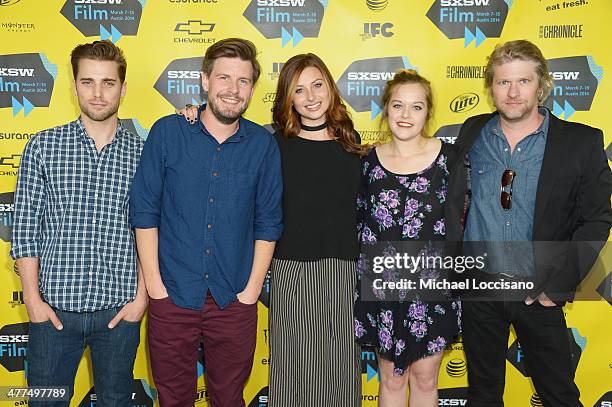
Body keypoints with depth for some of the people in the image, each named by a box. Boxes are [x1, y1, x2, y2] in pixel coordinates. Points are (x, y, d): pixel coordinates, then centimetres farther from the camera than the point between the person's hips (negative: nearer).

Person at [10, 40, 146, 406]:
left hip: (119, 309, 0)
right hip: (53, 307, 0)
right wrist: (33, 299, -5)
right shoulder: (43, 146, 0)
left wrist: (141, 296, -4)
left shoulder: (142, 153, 1)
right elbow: (26, 227, 0)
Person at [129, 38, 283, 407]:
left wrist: (252, 288, -2)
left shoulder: (263, 145, -1)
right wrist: (153, 280, -6)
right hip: (171, 295, 0)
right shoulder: (167, 133, -4)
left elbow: (268, 223, 2)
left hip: (235, 301, 1)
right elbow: (145, 211, -2)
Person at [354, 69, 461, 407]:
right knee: (391, 378, 14)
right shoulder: (370, 161, 0)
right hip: (381, 287, 1)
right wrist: (363, 275, 3)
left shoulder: (447, 157, -5)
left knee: (425, 378, 13)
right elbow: (357, 224, 5)